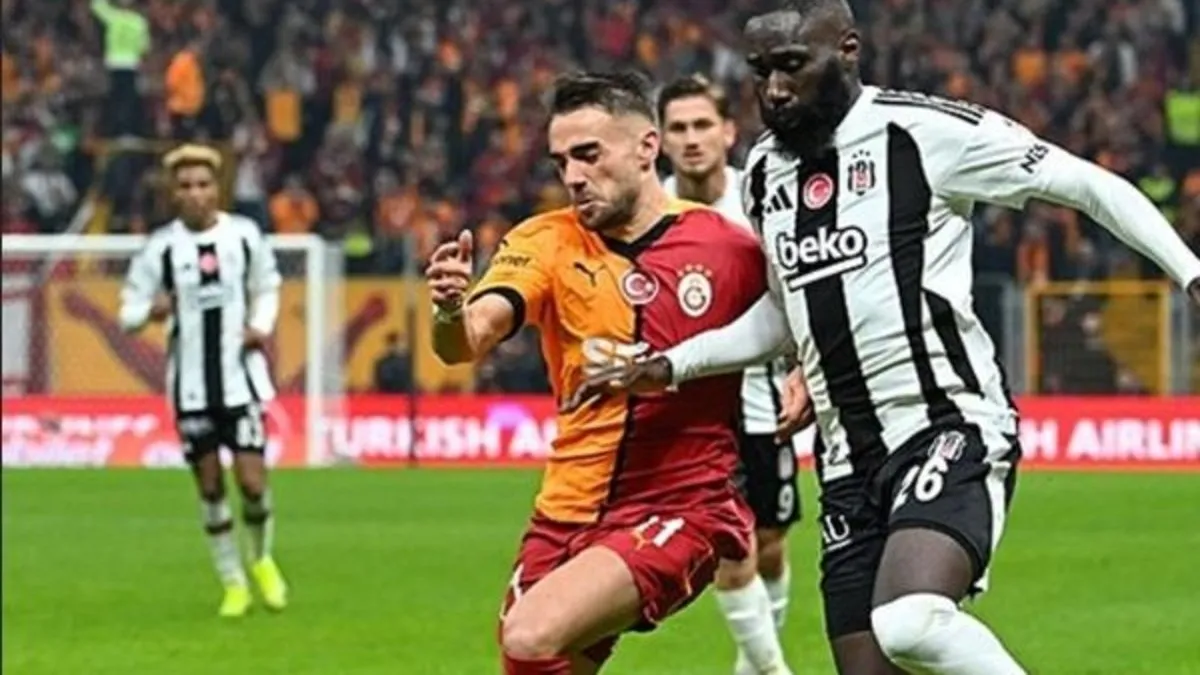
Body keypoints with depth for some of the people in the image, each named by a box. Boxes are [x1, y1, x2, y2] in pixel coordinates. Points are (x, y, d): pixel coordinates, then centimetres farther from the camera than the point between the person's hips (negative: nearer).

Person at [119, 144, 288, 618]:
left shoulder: (244, 235, -1)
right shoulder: (161, 248, -5)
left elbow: (267, 287, 15)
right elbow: (128, 311, -1)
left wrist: (262, 327, -3)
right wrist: (150, 311, -24)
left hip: (241, 377, 0)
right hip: (191, 384, 0)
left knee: (252, 482, -7)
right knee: (209, 487, 5)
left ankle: (262, 560, 23)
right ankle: (233, 583, 20)